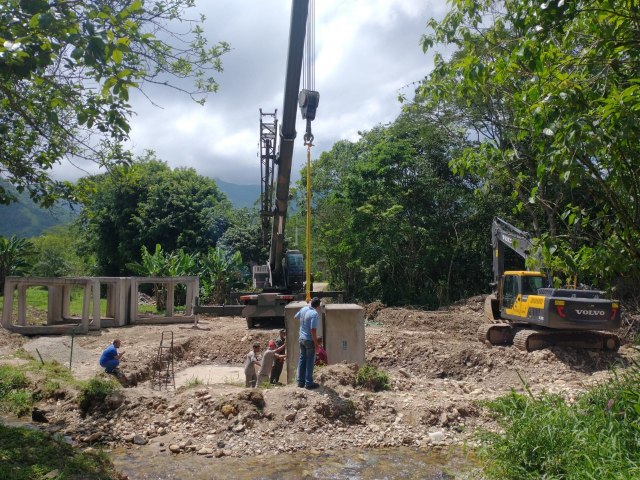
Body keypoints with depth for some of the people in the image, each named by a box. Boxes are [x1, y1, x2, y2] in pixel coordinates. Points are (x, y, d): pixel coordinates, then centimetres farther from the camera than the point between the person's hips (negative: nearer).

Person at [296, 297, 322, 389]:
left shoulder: (303, 309, 1)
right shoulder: (314, 314, -21)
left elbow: (296, 317, 21)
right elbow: (313, 330, -25)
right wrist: (316, 343, -17)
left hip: (302, 338, 7)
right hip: (310, 340, -7)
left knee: (302, 360, 15)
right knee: (310, 362, 3)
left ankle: (301, 381, 22)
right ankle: (309, 383, 8)